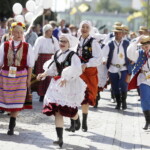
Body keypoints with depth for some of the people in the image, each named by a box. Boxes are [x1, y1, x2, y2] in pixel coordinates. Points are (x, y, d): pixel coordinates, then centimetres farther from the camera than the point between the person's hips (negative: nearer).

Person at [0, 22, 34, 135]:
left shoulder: (27, 47, -1)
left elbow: (30, 65, 3)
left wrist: (29, 79, -1)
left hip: (21, 76, -1)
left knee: (17, 100, 0)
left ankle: (11, 127, 10)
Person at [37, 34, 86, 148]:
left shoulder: (73, 56, -12)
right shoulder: (56, 54, 8)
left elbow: (76, 70, -25)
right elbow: (52, 68, 19)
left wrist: (66, 78, -32)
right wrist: (44, 74, 4)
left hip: (69, 85, -6)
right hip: (57, 85, 6)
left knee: (69, 110, 0)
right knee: (57, 112, -3)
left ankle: (77, 120, 40)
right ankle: (60, 139, -3)